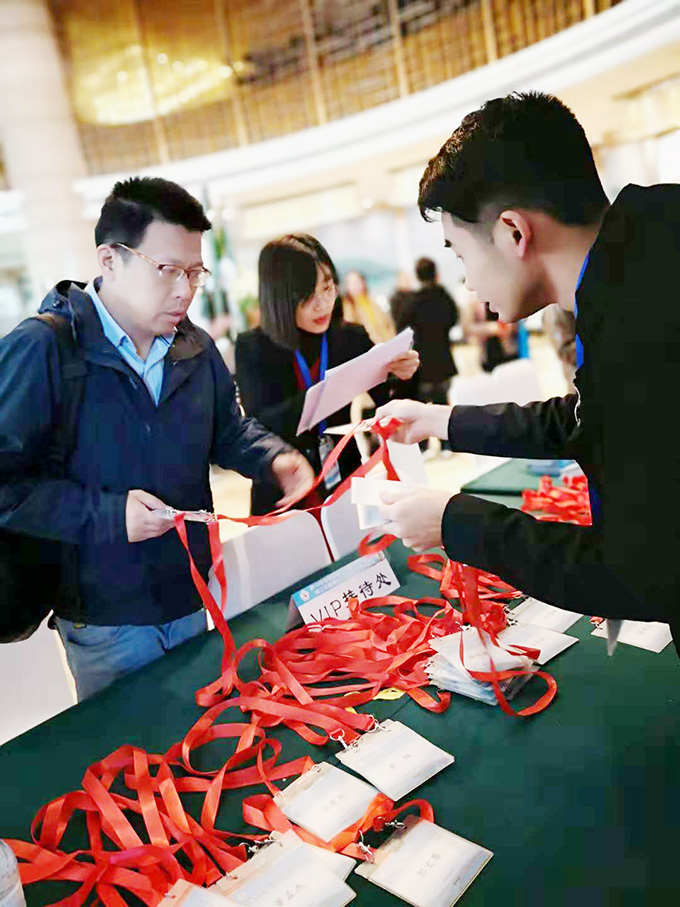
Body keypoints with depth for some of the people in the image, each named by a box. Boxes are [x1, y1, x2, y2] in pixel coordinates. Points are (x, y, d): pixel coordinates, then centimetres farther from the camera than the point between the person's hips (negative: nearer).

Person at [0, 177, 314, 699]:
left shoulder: (198, 350, 2)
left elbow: (228, 431, 14)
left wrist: (274, 458, -5)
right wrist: (105, 515, -25)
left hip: (191, 598, 6)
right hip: (102, 621, -5)